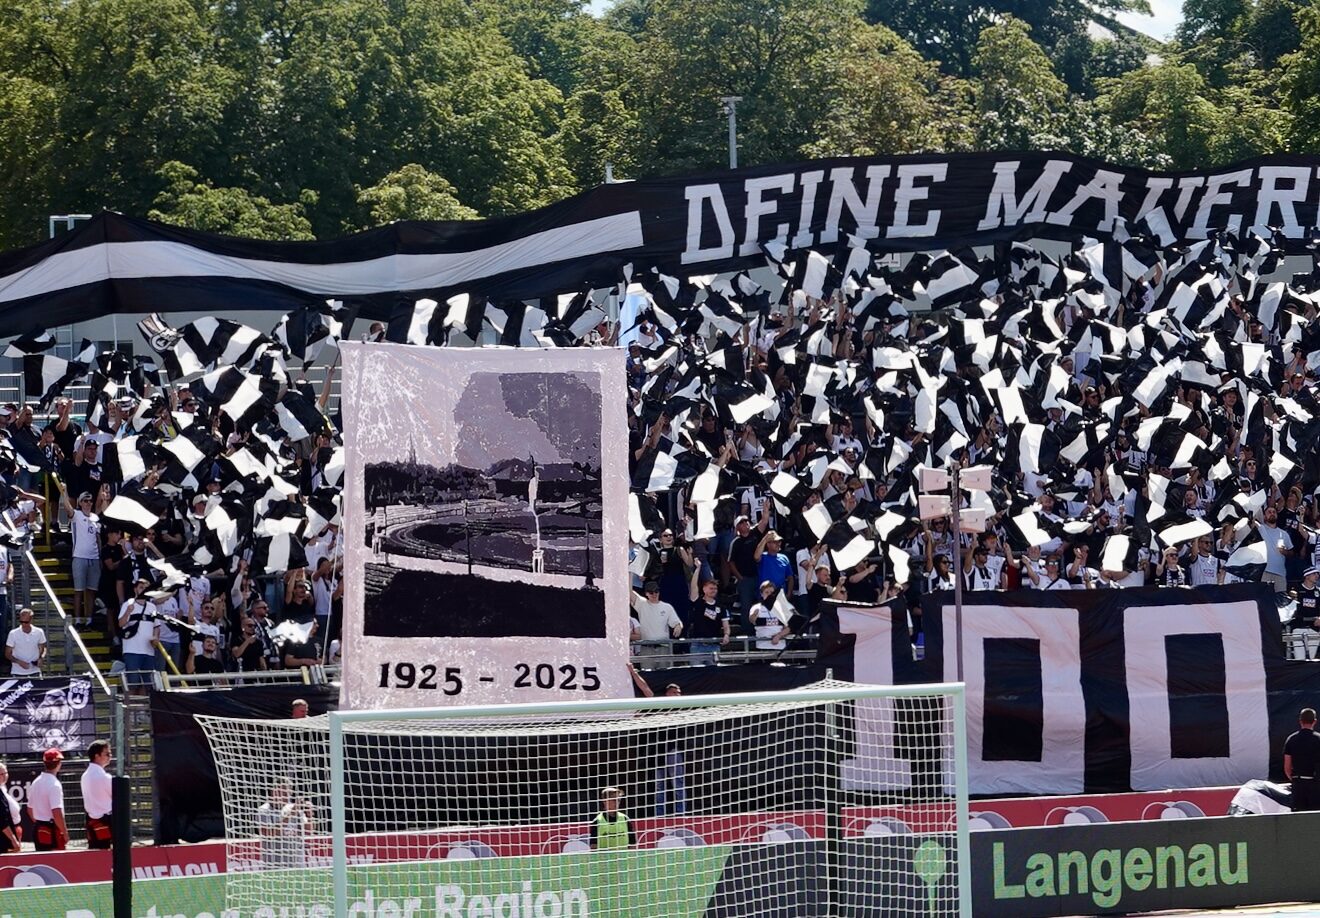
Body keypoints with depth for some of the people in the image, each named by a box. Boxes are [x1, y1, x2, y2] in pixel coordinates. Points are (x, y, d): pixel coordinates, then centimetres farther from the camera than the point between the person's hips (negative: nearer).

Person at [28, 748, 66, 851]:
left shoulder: (36, 782, 9)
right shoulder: (54, 784, -17)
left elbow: (30, 809, 16)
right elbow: (57, 813, -23)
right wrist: (65, 833, -15)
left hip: (37, 828, 8)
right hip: (52, 830, -8)